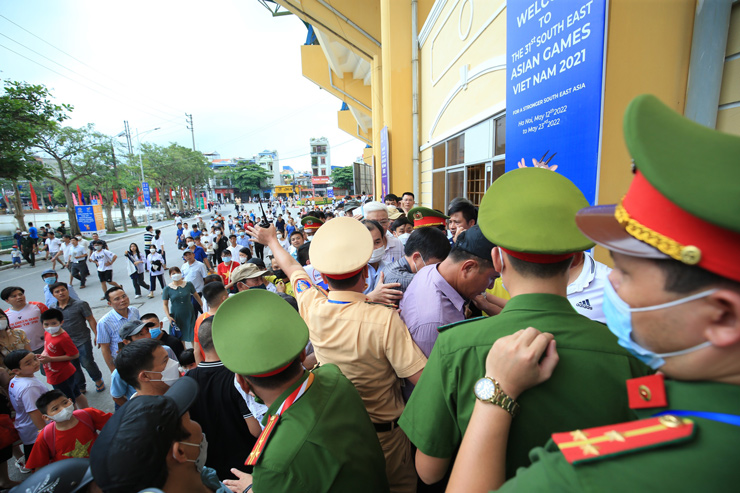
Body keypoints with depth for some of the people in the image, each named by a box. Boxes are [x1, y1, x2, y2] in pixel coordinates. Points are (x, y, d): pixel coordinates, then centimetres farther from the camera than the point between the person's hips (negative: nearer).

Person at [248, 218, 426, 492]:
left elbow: (293, 269, 0)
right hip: (384, 434, -4)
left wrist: (271, 240, 20)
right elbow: (423, 378, -30)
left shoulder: (312, 307, -19)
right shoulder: (384, 319, -34)